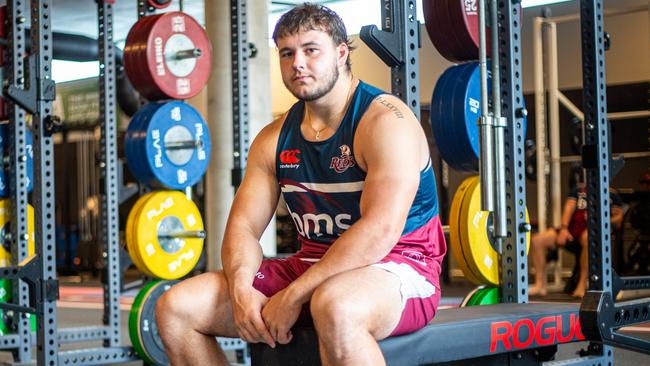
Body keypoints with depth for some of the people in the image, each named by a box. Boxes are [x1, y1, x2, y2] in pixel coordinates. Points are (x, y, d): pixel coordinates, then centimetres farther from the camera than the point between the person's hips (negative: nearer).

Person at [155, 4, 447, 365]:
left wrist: (294, 296, -25)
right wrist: (241, 289, -16)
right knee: (176, 308, -5)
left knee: (334, 306, -44)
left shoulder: (384, 121, -14)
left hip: (396, 268, -7)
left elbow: (381, 229, -24)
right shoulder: (274, 139, 9)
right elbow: (244, 225, 7)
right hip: (311, 266, 7)